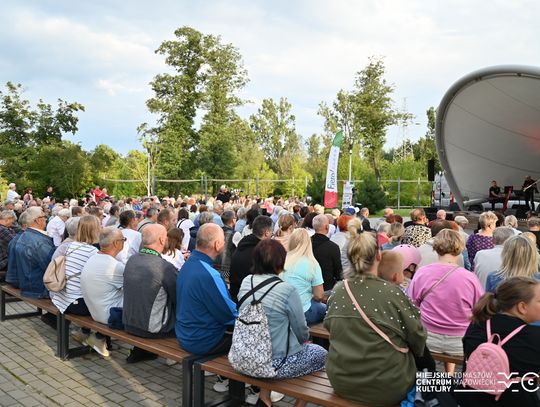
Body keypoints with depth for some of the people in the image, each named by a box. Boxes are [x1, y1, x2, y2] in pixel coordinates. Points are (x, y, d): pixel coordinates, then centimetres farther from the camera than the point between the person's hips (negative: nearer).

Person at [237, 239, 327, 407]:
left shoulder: (246, 282, -4)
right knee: (320, 354, 18)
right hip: (276, 365, -5)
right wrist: (304, 339, 16)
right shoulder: (287, 291, -20)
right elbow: (301, 331, -9)